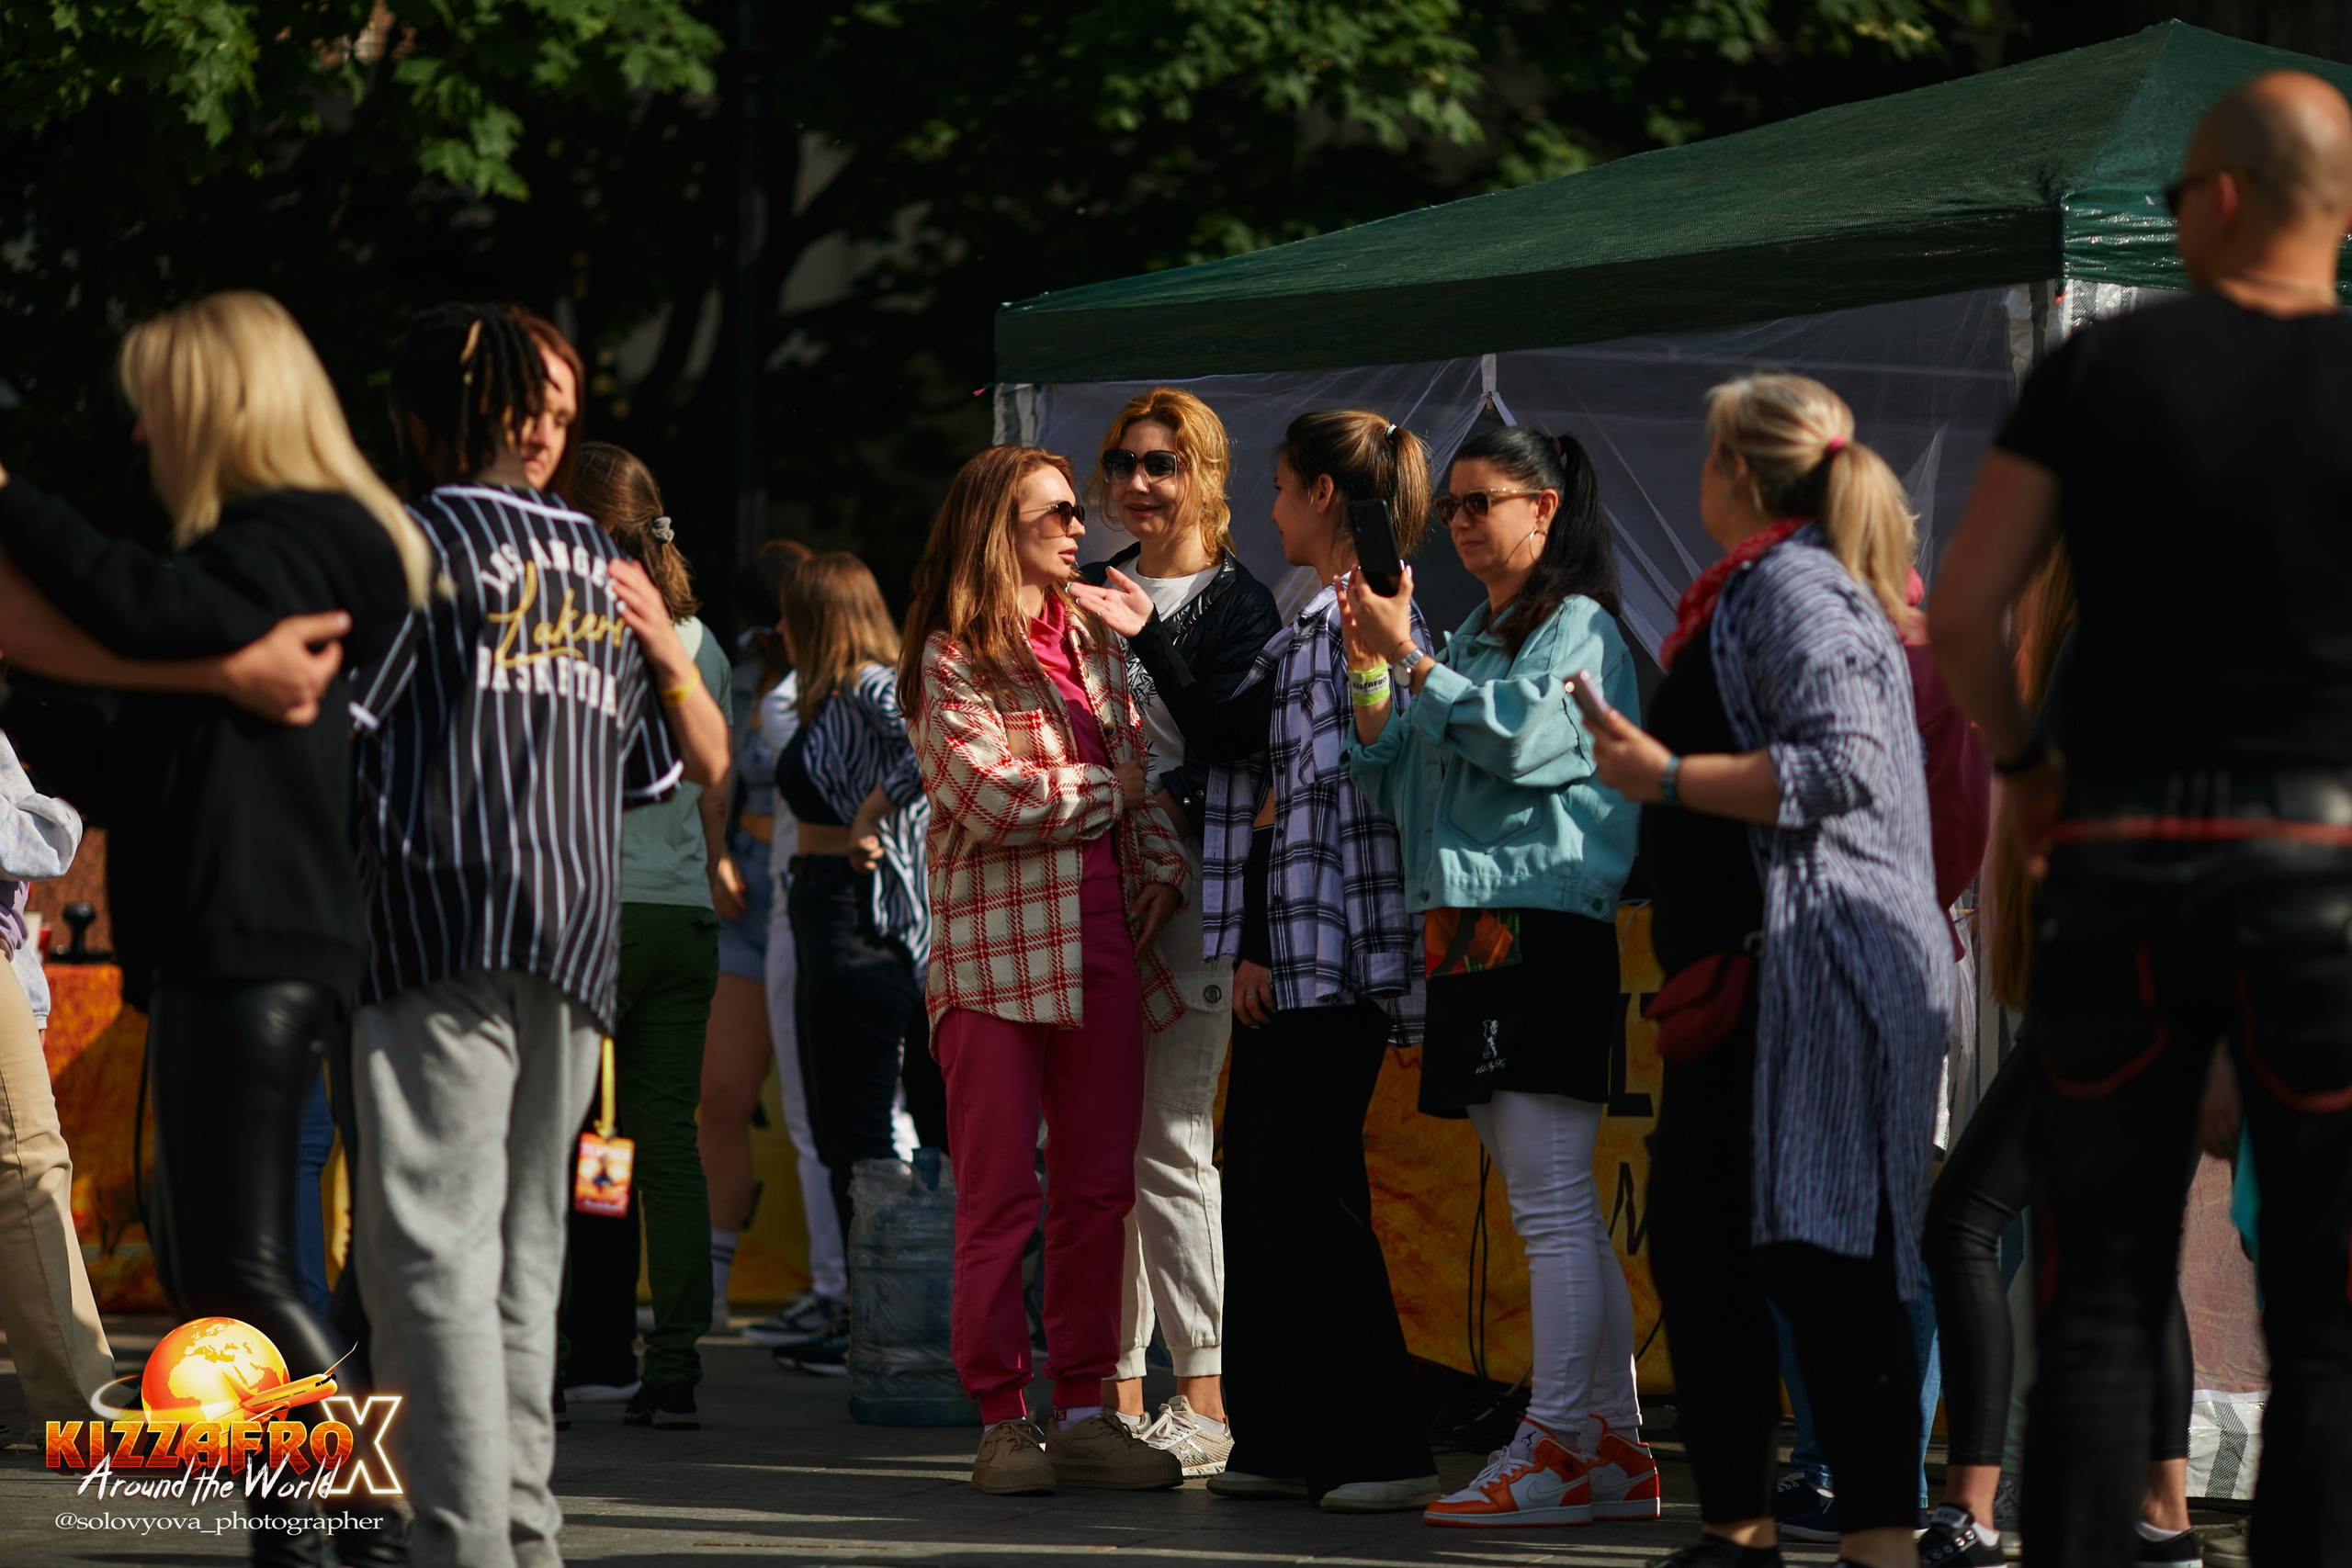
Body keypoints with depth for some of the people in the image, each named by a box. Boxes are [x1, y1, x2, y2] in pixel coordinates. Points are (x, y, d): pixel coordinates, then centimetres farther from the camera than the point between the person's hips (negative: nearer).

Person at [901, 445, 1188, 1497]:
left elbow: (1142, 765, 20)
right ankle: (1002, 1421, 1)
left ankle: (1083, 1412, 10)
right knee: (1000, 1196, -4)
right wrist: (1109, 792, -3)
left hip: (1102, 946, 6)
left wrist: (1162, 866, 4)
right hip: (997, 949, -6)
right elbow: (993, 797, -15)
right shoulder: (950, 660, -4)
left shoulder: (1092, 645, 17)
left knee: (1098, 1189, 5)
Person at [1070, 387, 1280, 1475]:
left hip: (1185, 888, -6)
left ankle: (1206, 1396, -6)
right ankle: (1116, 1387, 8)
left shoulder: (1236, 604, 0)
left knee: (1169, 1142, -10)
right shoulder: (1095, 593, 19)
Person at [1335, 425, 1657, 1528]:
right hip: (1467, 932, 9)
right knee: (1560, 1215, 9)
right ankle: (1616, 1446, 11)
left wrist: (1411, 659, -14)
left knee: (1553, 1206, -11)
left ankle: (1554, 1447, -13)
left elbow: (1521, 736, -18)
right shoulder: (1468, 642, 20)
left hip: (1546, 929, -9)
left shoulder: (1580, 629, -2)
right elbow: (1392, 788, 16)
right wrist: (1371, 670, 4)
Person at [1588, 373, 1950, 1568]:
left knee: (1819, 1260, -14)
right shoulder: (1763, 589, 21)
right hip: (1745, 977, 11)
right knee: (1696, 1246, 12)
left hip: (1813, 966, -11)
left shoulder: (1794, 586, -10)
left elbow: (1837, 767, -22)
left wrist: (1665, 774, -16)